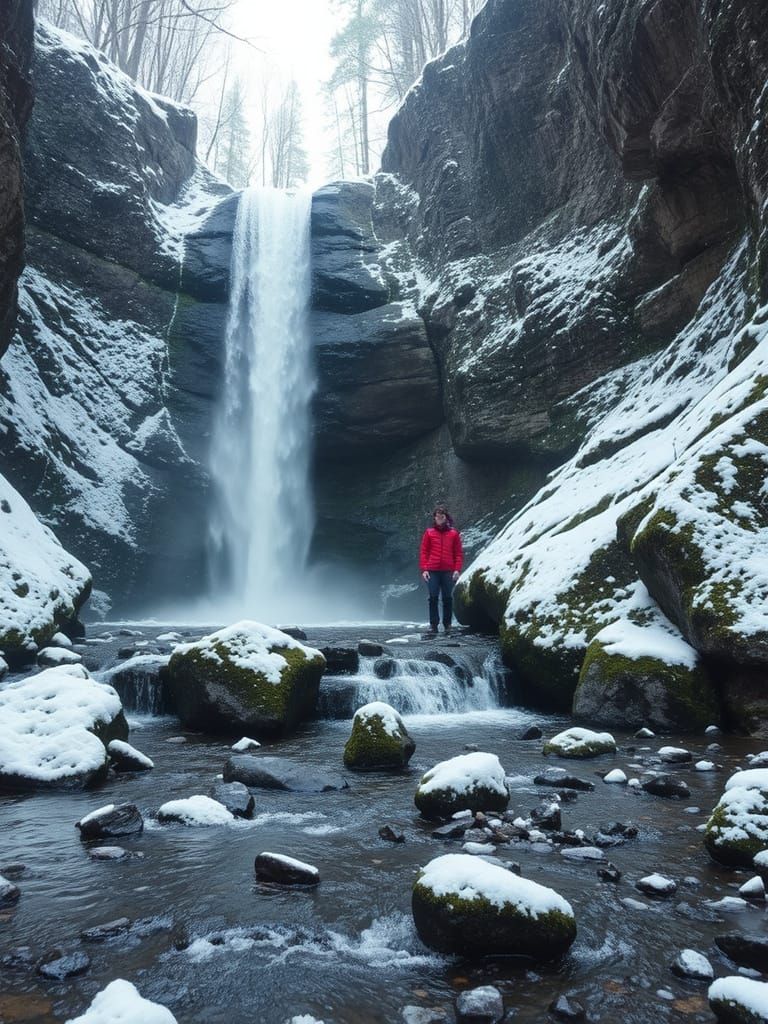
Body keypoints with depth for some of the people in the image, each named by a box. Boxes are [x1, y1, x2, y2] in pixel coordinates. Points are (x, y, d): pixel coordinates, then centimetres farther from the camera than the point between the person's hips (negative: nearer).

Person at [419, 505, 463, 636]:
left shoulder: (453, 533, 6)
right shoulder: (429, 532, 5)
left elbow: (459, 553, 7)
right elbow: (423, 552, 5)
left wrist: (457, 569, -3)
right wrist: (424, 569, -3)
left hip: (448, 571, 0)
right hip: (432, 571, 0)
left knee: (447, 598, 5)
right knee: (433, 598, -1)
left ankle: (447, 624, 15)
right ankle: (433, 625, 4)